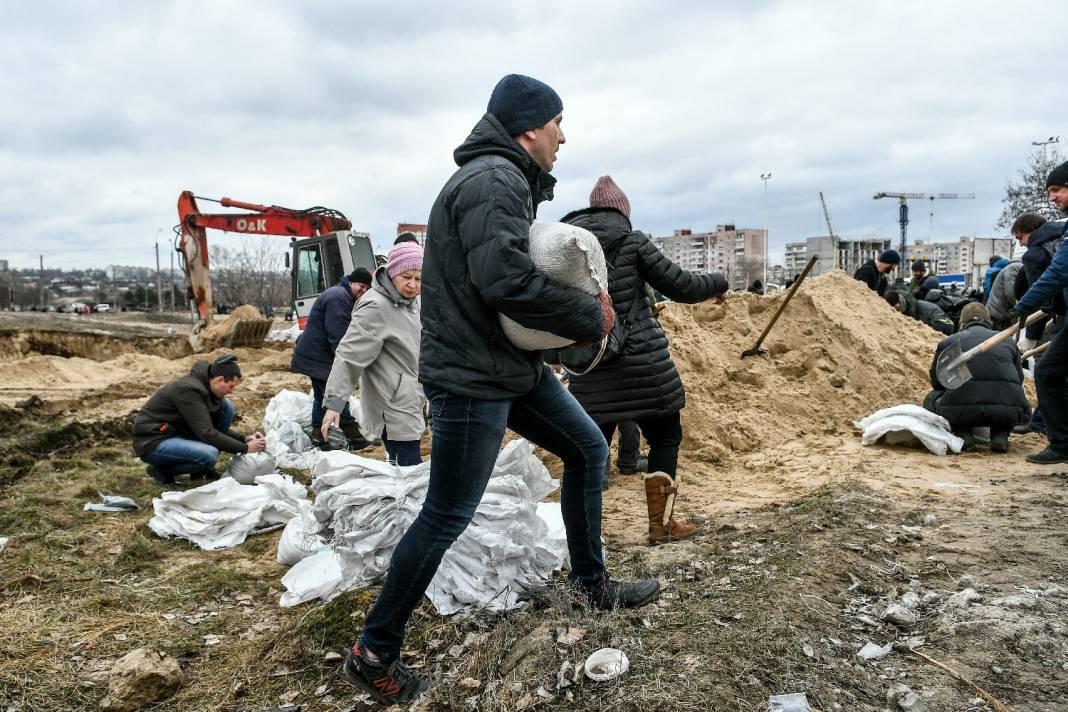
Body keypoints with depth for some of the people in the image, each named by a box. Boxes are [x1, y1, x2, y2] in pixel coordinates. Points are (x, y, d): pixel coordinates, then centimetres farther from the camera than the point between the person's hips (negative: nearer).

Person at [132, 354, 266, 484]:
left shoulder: (206, 386, 2)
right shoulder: (189, 389, -25)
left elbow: (214, 427, 12)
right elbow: (206, 433, -27)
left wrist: (243, 439, -2)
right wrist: (244, 448, -22)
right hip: (153, 442, -9)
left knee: (227, 407, -4)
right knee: (209, 455, -33)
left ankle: (203, 468, 3)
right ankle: (161, 469, -5)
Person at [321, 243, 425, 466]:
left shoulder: (410, 301, 10)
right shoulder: (375, 307, -19)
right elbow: (349, 355, -22)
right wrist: (334, 402, -27)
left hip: (408, 407, 10)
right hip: (393, 412, -9)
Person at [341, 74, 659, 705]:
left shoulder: (512, 181, 16)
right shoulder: (492, 180, -18)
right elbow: (506, 280, -29)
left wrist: (583, 304, -1)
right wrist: (591, 316, -16)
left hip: (517, 367, 11)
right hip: (472, 378, -11)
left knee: (589, 448, 17)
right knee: (447, 517, -3)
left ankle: (592, 582, 33)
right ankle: (374, 654, 13)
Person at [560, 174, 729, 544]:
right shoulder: (631, 241, -5)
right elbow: (680, 285, -3)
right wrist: (718, 282, 15)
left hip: (591, 369, 4)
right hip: (642, 362, -4)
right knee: (665, 437, 11)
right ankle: (661, 524, 15)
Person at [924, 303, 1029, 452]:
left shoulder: (948, 342, 20)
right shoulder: (1008, 341, 26)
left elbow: (937, 383, 28)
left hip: (962, 408, -2)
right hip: (1008, 411, 2)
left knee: (932, 400, 27)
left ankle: (963, 434, 6)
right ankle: (1000, 434, 10)